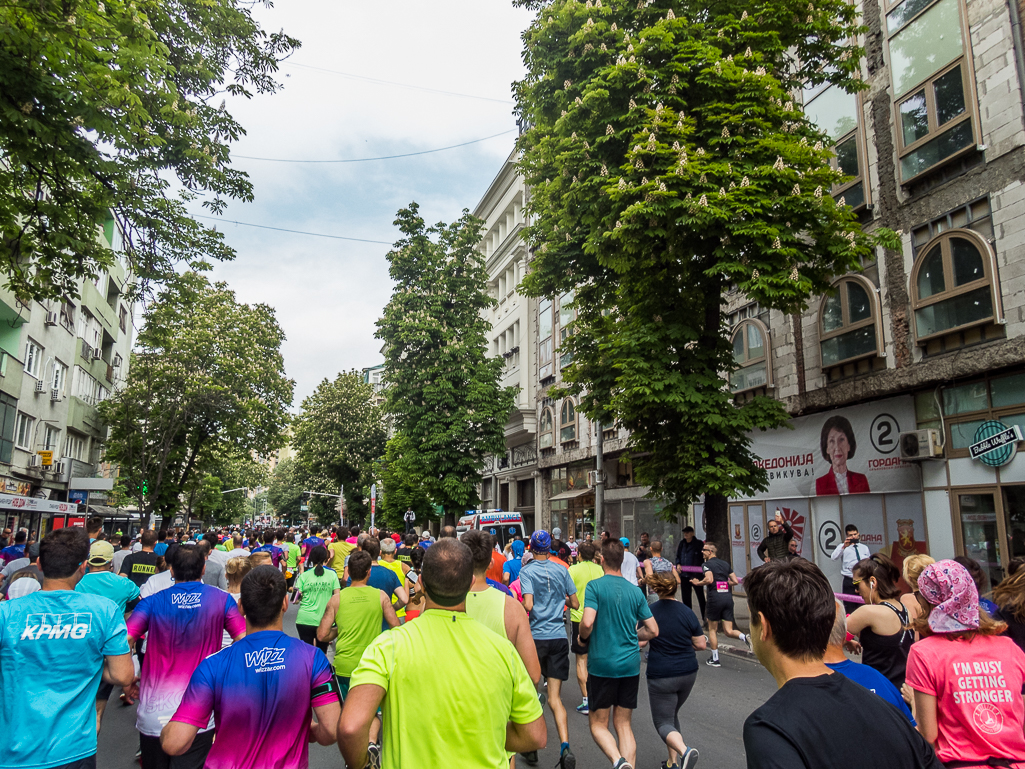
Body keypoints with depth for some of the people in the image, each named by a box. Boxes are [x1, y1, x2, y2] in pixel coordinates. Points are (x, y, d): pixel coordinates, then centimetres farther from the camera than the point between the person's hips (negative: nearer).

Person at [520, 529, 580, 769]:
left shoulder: (526, 571, -6)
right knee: (555, 698, 4)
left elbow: (528, 605, -18)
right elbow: (575, 604, 9)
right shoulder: (561, 570, 5)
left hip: (535, 637, -2)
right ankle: (565, 746, -12)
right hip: (559, 637, 3)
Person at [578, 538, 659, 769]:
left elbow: (587, 622, -22)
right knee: (623, 724, 15)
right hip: (630, 664, 4)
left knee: (598, 724, 8)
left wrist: (582, 637, -1)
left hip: (602, 665, -4)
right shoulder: (635, 591, 4)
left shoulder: (595, 586, -10)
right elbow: (653, 630, 7)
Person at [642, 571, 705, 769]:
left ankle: (685, 751, -22)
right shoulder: (687, 612, -7)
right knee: (672, 716, 23)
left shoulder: (649, 612, -12)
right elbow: (701, 644, -3)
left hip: (661, 676, -4)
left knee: (663, 721, 4)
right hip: (688, 673, 4)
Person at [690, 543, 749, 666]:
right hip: (728, 596, 5)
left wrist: (698, 583, -4)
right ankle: (744, 637, -20)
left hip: (715, 597, -5)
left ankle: (715, 659, 16)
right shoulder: (725, 564, 15)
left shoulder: (707, 564, -3)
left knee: (712, 629, 11)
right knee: (728, 631, 9)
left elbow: (709, 579, -20)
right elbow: (735, 581, 11)